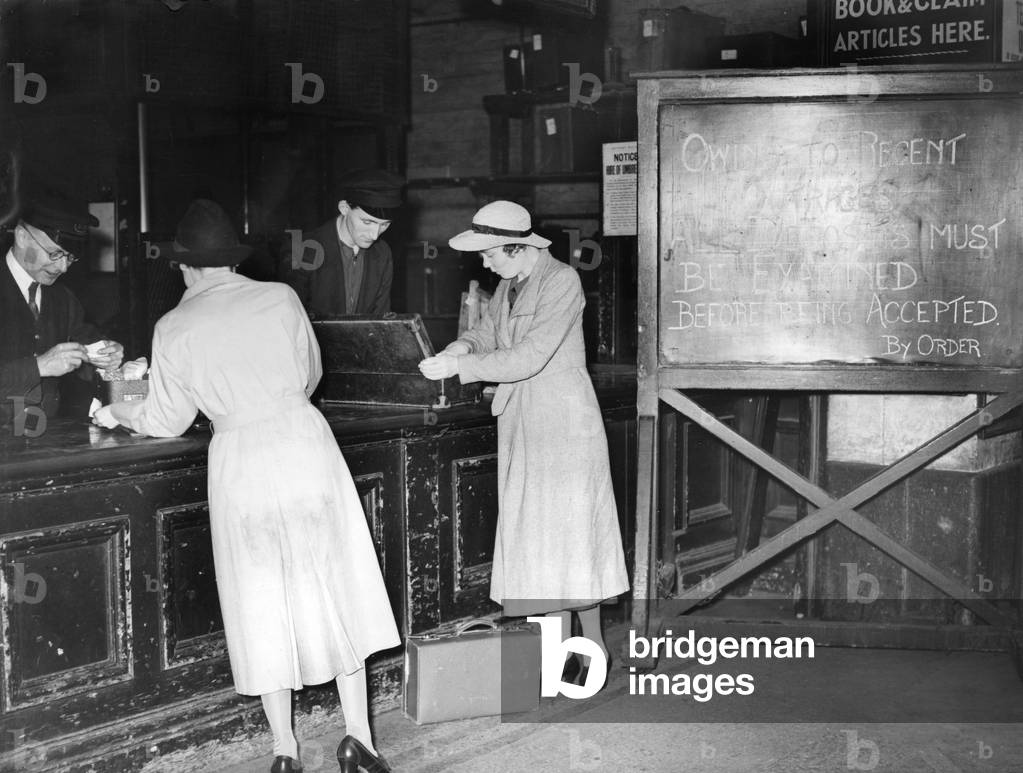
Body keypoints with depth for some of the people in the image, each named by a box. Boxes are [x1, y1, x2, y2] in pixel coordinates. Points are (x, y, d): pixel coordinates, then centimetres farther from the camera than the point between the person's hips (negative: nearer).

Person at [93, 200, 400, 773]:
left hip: (240, 460, 0)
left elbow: (167, 422, 7)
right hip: (304, 440, 0)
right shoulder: (280, 297, 1)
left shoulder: (174, 329, -1)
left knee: (263, 603, 10)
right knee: (334, 588, 9)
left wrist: (118, 414, 27)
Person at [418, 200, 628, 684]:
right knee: (535, 531, 9)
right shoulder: (509, 284, 8)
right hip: (521, 425, 8)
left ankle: (594, 643, 12)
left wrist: (460, 367, -20)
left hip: (563, 422, -8)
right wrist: (464, 346, -3)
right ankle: (559, 645, 17)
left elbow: (528, 358, -23)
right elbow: (488, 330, 19)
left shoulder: (561, 282, -17)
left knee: (571, 531, -1)